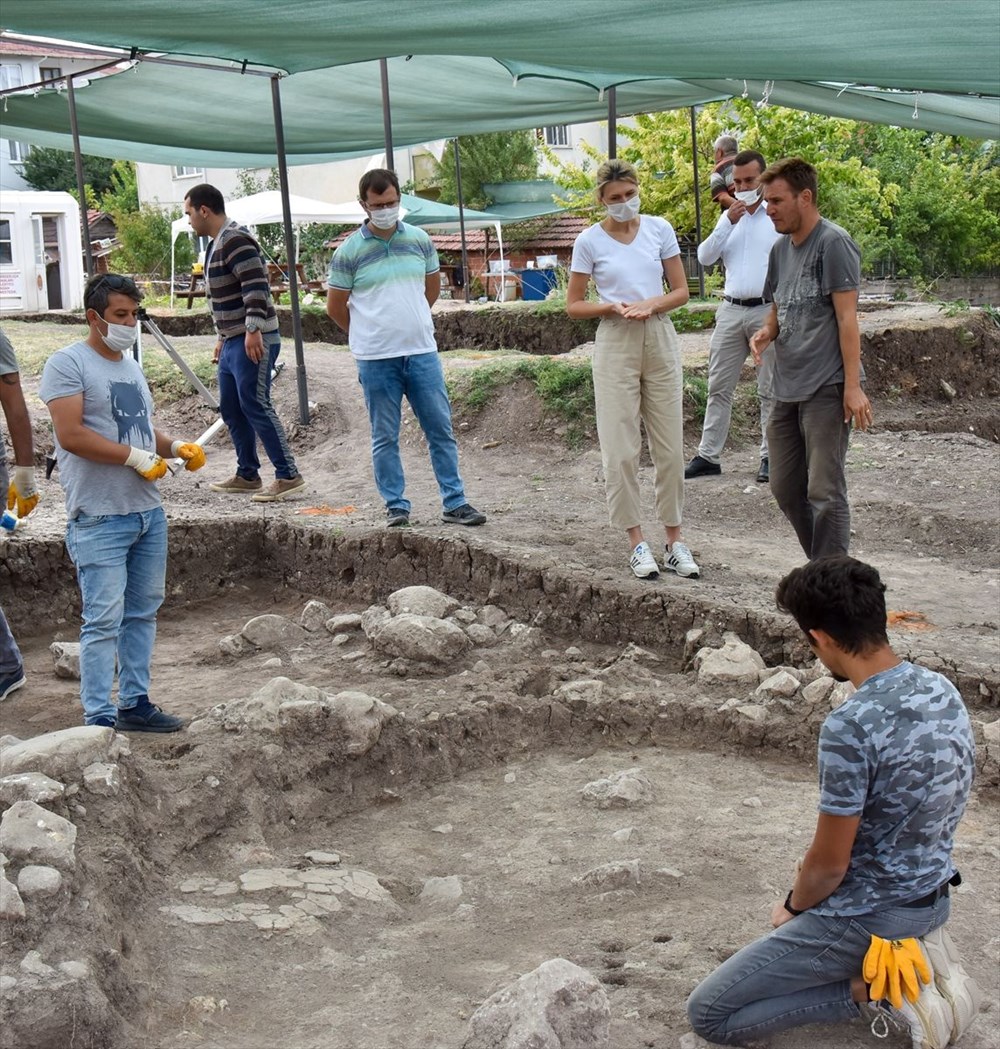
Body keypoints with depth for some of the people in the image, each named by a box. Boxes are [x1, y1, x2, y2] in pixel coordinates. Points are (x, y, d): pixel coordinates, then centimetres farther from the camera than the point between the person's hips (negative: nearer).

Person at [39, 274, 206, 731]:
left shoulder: (131, 366, 18)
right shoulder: (67, 363, -7)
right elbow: (71, 435, -18)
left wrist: (176, 448, 5)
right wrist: (136, 457, -17)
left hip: (148, 511, 8)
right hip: (99, 518, -8)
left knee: (143, 612, 13)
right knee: (104, 620, -6)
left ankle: (136, 704, 22)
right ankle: (98, 718, 0)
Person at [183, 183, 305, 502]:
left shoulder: (235, 240, -14)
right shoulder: (217, 244, 19)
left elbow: (255, 285, -24)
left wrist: (253, 329, -29)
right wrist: (222, 337, 28)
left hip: (253, 341, -11)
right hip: (233, 342, 11)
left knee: (255, 405, -12)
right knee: (231, 410, 13)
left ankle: (288, 476, -10)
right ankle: (247, 475, 21)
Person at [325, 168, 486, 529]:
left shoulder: (419, 240, 6)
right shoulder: (349, 251, -3)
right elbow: (335, 306, 4)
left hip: (422, 352, 3)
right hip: (375, 360, -3)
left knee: (441, 429, 4)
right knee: (385, 437, 4)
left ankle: (455, 502, 10)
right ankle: (396, 505, 14)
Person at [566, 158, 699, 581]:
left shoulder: (659, 229, 4)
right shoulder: (590, 241, -1)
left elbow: (681, 291, 7)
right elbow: (573, 305, 3)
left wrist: (652, 305, -12)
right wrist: (612, 307, -14)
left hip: (660, 340, 2)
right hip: (615, 345, -2)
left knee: (670, 448, 4)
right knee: (620, 451, -3)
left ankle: (674, 539, 13)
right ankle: (637, 542, 6)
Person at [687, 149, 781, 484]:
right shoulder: (728, 216, 14)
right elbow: (704, 257, 3)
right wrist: (729, 223, -8)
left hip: (768, 310, -4)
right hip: (731, 310, 4)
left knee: (769, 390, 3)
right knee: (719, 386, 5)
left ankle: (770, 456, 11)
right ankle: (709, 455, 10)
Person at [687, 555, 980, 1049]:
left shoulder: (851, 726, -29)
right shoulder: (943, 689, -3)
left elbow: (830, 864, -20)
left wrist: (794, 906, 2)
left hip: (868, 917, -8)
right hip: (934, 896, 8)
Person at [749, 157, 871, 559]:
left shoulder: (833, 243, -9)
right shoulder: (781, 248, 15)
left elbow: (847, 318, -13)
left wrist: (853, 386, -17)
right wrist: (766, 333, 0)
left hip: (826, 389, -9)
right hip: (787, 389, 9)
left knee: (824, 491, -7)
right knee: (786, 489, 12)